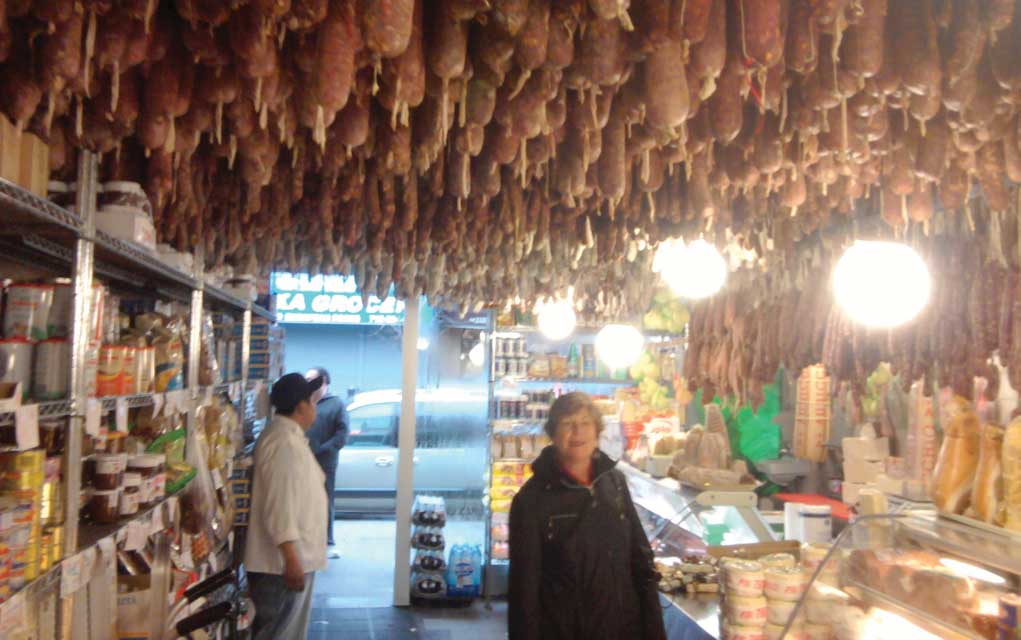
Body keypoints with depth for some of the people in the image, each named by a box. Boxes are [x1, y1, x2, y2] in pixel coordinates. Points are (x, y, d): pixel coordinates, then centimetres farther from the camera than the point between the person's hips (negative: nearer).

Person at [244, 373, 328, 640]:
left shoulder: (290, 437, 13)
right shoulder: (284, 442, -20)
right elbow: (279, 506, -25)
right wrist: (291, 560, -26)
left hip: (295, 559, 10)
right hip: (283, 563, -10)